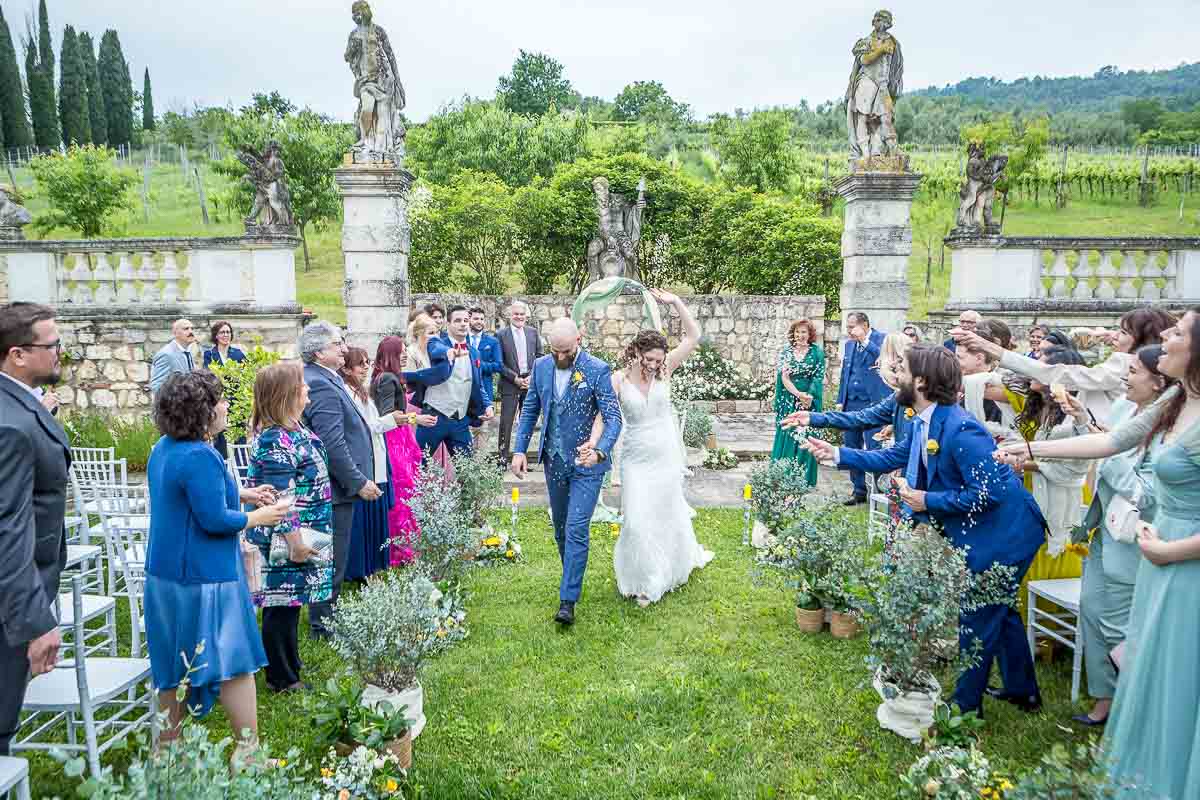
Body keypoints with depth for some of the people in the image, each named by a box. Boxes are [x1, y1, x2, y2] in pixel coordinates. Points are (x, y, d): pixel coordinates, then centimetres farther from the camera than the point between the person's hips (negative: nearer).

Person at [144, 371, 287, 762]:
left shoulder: (164, 448, 8)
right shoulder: (199, 457, -23)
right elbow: (215, 520, -23)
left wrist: (240, 494, 14)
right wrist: (258, 517, -8)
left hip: (165, 573, 9)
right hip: (203, 576, -9)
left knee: (174, 664, 18)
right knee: (234, 659, 3)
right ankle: (247, 749, 12)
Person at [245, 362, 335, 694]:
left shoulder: (292, 430, 9)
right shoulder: (277, 441, -23)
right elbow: (281, 498, -24)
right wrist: (295, 541, -22)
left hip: (302, 535, 10)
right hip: (286, 540, -10)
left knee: (289, 604, 20)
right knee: (282, 605, 3)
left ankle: (291, 665, 35)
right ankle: (281, 678, 17)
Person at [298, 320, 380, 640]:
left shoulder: (326, 380, 12)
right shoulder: (322, 386, -22)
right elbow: (333, 444, -26)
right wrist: (359, 482, -20)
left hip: (326, 486, 11)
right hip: (334, 487, -11)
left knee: (331, 555, 21)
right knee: (334, 557, 1)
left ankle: (324, 614, 35)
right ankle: (323, 624, 14)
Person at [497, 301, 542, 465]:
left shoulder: (533, 332, 8)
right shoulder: (501, 334, -2)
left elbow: (539, 356, 8)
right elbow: (499, 363, -4)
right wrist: (516, 379, -11)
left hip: (530, 382, 3)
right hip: (510, 384, -3)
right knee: (506, 422, -3)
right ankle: (503, 458, 2)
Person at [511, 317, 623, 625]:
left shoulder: (598, 370, -14)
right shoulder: (541, 366, 1)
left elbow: (613, 417, -17)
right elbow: (530, 410, 9)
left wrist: (600, 451, -34)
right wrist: (519, 450, 1)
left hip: (586, 464, -5)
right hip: (554, 461, 5)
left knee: (576, 530, -9)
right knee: (561, 529, 17)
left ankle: (568, 600, -2)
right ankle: (573, 580, 36)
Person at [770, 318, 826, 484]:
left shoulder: (817, 352, 2)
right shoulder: (786, 352, 5)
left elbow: (818, 377, -4)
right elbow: (784, 377, -4)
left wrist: (809, 396, -17)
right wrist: (798, 394, -18)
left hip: (810, 402, -1)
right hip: (789, 402, 2)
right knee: (786, 439, 3)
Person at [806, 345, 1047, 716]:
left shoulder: (959, 428, -30)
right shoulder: (923, 423, 0)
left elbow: (988, 492, -29)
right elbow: (890, 458, 12)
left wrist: (928, 501, -22)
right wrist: (836, 454, 8)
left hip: (1006, 531, -10)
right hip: (987, 531, 10)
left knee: (978, 617, 4)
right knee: (997, 610, 23)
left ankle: (966, 703, 21)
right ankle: (1022, 691, 42)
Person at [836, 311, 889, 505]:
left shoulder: (881, 338, -4)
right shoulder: (849, 344, 16)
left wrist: (864, 340, -17)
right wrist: (841, 401, 15)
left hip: (872, 402, -7)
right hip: (851, 403, 7)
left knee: (873, 448, -7)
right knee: (852, 448, 10)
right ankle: (859, 490, 20)